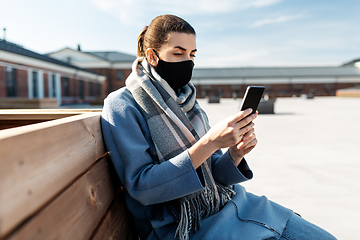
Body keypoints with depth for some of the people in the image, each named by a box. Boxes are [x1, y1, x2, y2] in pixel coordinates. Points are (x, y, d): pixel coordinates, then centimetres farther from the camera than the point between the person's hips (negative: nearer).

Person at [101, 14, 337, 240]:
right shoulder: (122, 105, -11)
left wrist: (235, 153, -15)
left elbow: (210, 173, 8)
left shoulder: (187, 102, 8)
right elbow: (141, 187, -20)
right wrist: (209, 142, -26)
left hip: (227, 201, 6)